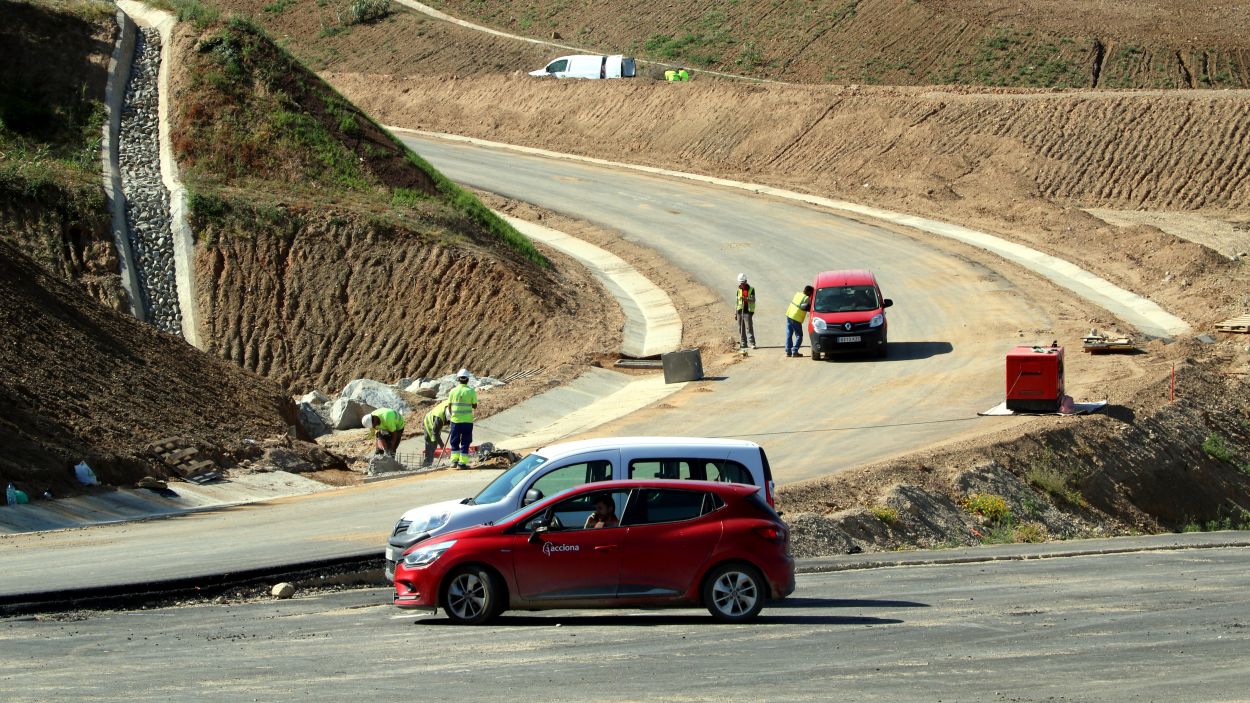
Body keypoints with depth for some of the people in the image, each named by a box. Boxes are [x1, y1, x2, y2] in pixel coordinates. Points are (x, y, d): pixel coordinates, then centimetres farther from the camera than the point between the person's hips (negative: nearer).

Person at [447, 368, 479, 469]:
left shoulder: (453, 391, -4)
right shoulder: (471, 391, -8)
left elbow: (449, 406, 3)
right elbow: (475, 406, -3)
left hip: (455, 420, 1)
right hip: (467, 420, -1)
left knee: (454, 442, 14)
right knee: (465, 442, 5)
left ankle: (454, 461, 10)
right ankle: (462, 462, 2)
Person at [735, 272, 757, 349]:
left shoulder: (751, 289, -1)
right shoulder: (739, 290, 12)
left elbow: (753, 300, -11)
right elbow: (736, 301, 15)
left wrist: (745, 298, -29)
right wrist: (735, 312, 12)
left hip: (748, 311, -5)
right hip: (740, 311, 5)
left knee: (749, 327, -11)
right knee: (741, 328, 6)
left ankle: (752, 343, -13)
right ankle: (743, 343, 14)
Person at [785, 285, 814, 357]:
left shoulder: (798, 294, 9)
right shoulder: (807, 298, -12)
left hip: (789, 315, 7)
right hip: (796, 319, -7)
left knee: (789, 335, 12)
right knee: (799, 336, 4)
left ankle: (788, 351, 11)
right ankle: (794, 351, -4)